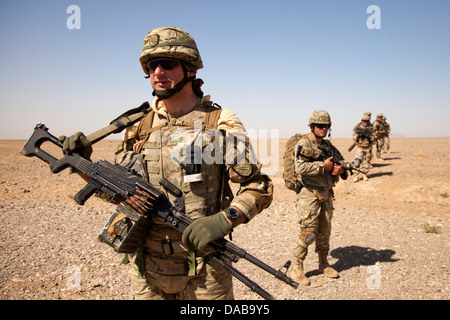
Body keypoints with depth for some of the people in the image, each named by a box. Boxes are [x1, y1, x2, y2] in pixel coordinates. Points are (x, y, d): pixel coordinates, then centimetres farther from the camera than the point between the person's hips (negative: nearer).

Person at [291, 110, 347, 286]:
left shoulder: (328, 145, 14)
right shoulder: (303, 143, -9)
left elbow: (341, 162, 21)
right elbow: (301, 168, -22)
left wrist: (341, 169, -3)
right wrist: (323, 166, -18)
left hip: (326, 194, 7)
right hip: (308, 194, -7)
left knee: (324, 231, 14)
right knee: (308, 232, -9)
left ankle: (323, 264, 29)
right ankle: (297, 269, 5)